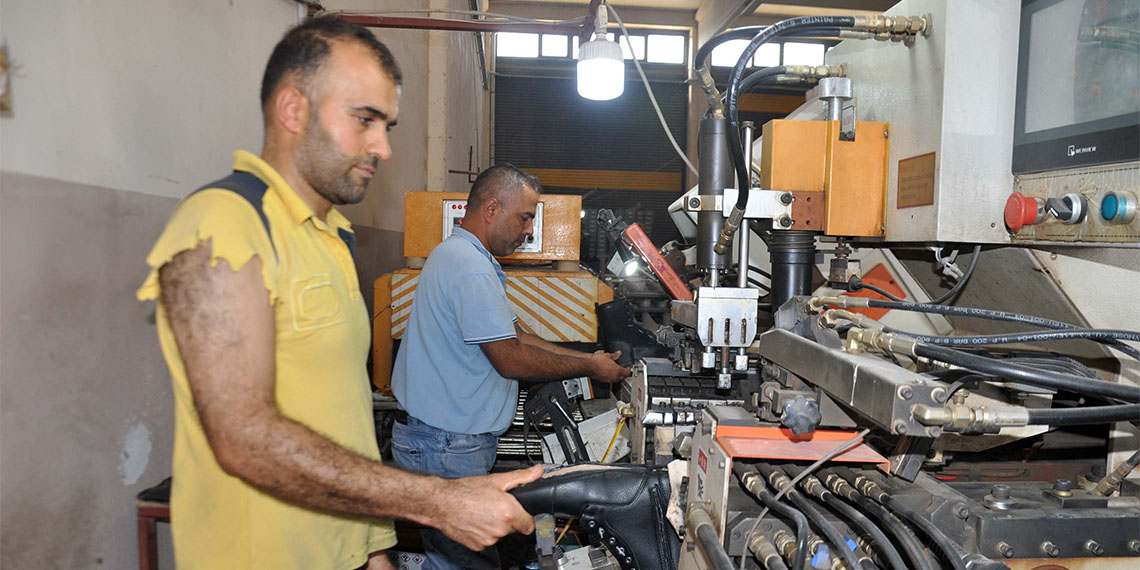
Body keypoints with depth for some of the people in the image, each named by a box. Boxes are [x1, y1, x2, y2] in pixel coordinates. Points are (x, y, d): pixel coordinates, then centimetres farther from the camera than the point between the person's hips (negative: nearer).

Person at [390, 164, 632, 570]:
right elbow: (511, 360, -20)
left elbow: (514, 336, 16)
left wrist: (587, 358, 11)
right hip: (448, 447, -10)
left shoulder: (459, 255, 16)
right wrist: (589, 368, -7)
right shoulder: (472, 268, -20)